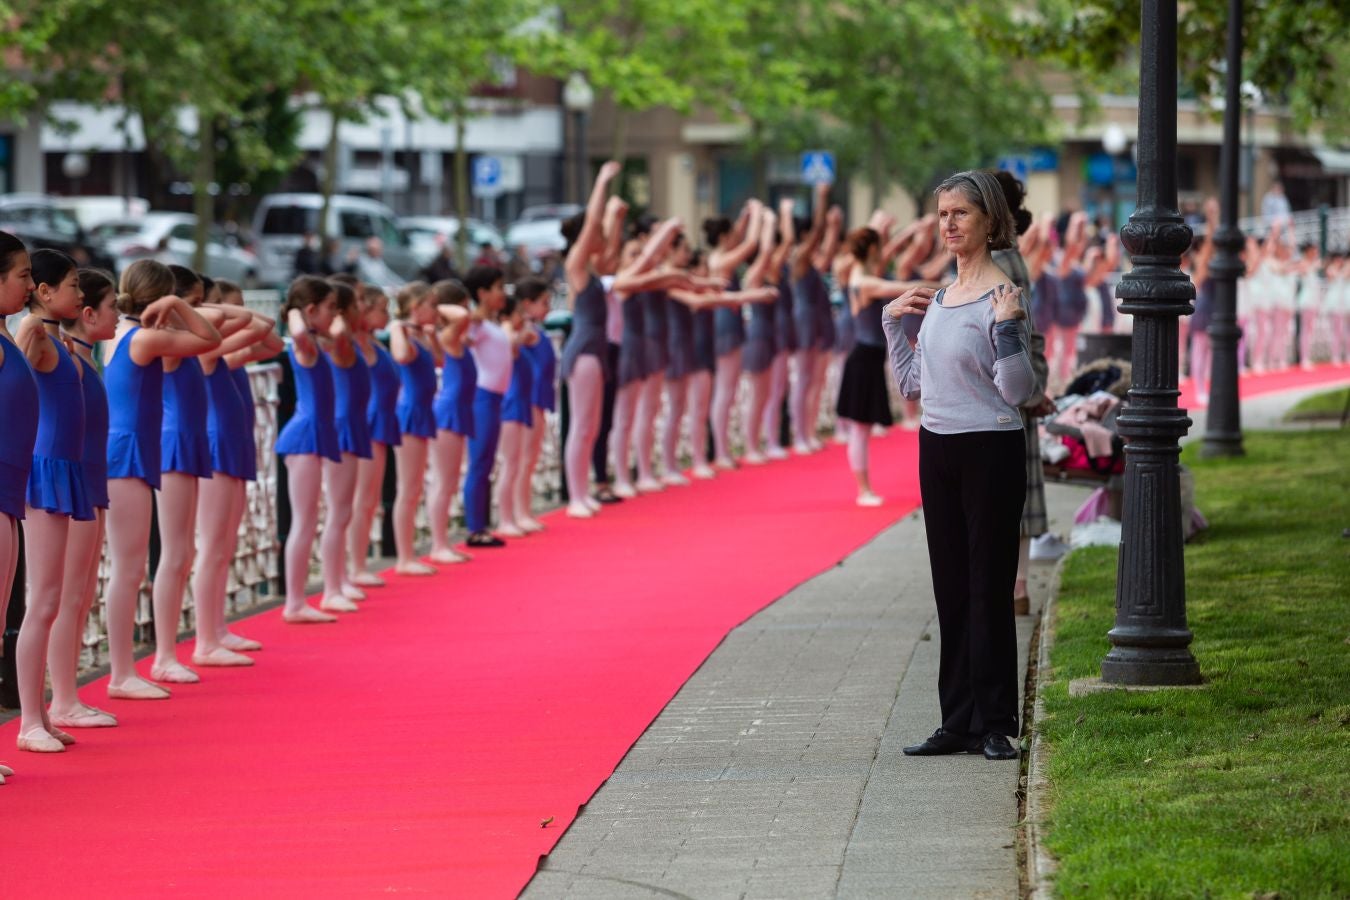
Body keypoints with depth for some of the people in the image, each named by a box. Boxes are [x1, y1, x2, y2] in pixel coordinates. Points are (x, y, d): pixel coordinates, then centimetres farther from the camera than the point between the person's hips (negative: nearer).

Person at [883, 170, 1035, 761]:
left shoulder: (1003, 296, -10)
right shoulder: (939, 300, 12)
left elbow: (1019, 391, -15)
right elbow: (912, 384, 19)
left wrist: (1007, 329, -26)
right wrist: (892, 323, 15)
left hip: (990, 450, -7)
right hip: (938, 449, 7)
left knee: (989, 589, -3)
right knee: (951, 590, 9)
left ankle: (995, 724, 3)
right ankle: (959, 723, 14)